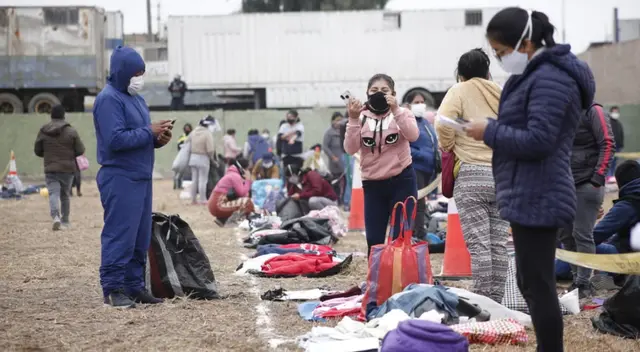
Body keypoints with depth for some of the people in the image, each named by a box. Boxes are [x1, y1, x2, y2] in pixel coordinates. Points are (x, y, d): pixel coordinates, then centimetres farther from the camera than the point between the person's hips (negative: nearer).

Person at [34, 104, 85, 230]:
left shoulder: (43, 131, -1)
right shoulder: (71, 131, -6)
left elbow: (37, 151, 7)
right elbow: (80, 150, -4)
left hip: (50, 169, 0)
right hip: (68, 168, 0)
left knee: (53, 193, -6)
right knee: (65, 194, 15)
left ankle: (56, 216, -30)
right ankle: (65, 220, 23)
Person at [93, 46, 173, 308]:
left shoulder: (136, 98, 18)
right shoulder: (108, 99, -11)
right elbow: (115, 139, -21)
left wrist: (158, 139, 2)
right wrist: (149, 132, -15)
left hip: (141, 177, 9)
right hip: (120, 179, -9)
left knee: (141, 237, 11)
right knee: (119, 235, -7)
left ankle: (134, 286, 17)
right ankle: (113, 289, -2)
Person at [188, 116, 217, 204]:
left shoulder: (194, 132, 5)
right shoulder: (208, 134, -16)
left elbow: (191, 145, 5)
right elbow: (210, 150, -18)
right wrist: (212, 159, -3)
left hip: (193, 157, 6)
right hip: (203, 158, -6)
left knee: (194, 179, 13)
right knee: (203, 180, 1)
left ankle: (193, 199, 19)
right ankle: (203, 200, 4)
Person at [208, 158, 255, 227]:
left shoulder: (232, 174, 20)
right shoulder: (235, 176, -9)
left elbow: (241, 192, 16)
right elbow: (242, 193, -17)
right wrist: (248, 180, -6)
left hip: (215, 204, 10)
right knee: (247, 202, -19)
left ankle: (222, 219, 12)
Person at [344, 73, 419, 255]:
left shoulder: (402, 113, 0)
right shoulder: (361, 117, 3)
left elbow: (413, 135, -20)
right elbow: (350, 149, -9)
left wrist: (395, 110, -26)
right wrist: (353, 120, -18)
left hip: (401, 181, -2)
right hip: (372, 184, 2)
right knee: (373, 240, 6)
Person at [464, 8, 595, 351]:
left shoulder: (549, 79, -16)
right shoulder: (536, 75, 16)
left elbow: (538, 140, -22)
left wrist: (490, 132, -12)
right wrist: (493, 129, 3)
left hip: (536, 199, -11)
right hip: (529, 197, 11)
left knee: (538, 286, -6)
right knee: (531, 284, 18)